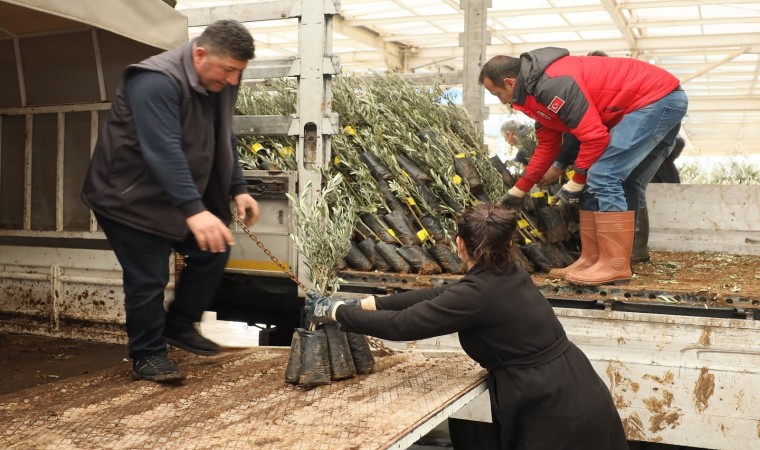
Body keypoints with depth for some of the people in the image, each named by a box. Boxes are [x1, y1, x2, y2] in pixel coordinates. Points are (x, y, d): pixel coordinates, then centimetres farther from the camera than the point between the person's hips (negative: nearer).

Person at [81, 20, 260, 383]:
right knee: (148, 278, -7)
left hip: (181, 195, 9)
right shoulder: (157, 82, -29)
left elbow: (223, 142, 11)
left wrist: (238, 189, 2)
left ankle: (179, 326, 24)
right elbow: (164, 151, -39)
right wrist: (194, 211, -48)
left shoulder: (219, 83, 0)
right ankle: (147, 354, 11)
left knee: (213, 252, 8)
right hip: (130, 196, -8)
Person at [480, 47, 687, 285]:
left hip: (657, 98, -10)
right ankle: (592, 260, 12)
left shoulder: (553, 84, -23)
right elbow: (547, 146, 19)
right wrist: (518, 191, 22)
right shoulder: (537, 89, 11)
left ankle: (616, 266, -11)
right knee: (598, 184, 9)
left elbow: (594, 136, -24)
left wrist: (576, 182, -11)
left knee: (603, 177, -16)